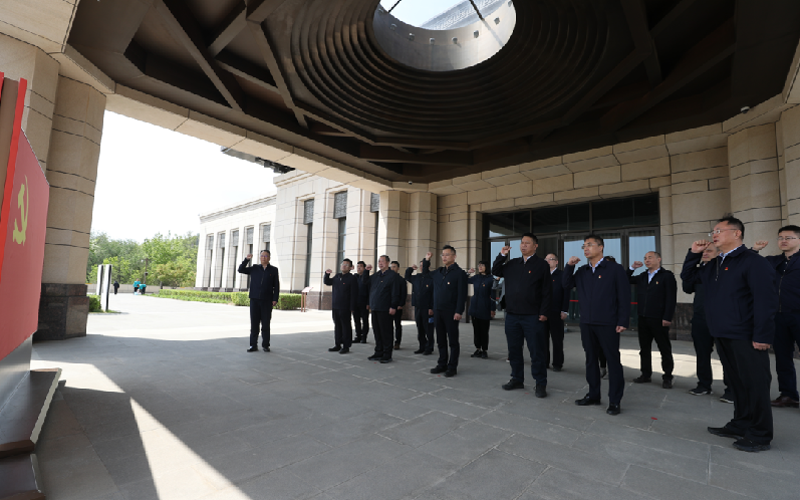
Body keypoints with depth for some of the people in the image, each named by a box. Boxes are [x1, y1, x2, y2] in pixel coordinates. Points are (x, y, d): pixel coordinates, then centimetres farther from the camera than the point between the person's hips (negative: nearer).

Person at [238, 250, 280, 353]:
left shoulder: (274, 270, 4)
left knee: (266, 324, 3)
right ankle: (253, 345, 12)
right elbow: (241, 270, 9)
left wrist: (275, 299, -5)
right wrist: (246, 259, -5)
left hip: (267, 301, -2)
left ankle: (265, 345, 13)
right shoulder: (254, 269, 11)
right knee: (254, 323, 5)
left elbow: (276, 286, 3)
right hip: (254, 300, 2)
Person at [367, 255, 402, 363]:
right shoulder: (375, 276, 15)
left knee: (385, 333, -1)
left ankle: (387, 355, 7)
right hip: (374, 308, 7)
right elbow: (370, 290, 21)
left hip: (385, 309, -7)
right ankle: (378, 353, 22)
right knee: (377, 332, 12)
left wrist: (393, 306, -14)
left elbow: (395, 292, -11)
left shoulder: (392, 275, -6)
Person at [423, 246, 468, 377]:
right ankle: (442, 364, 24)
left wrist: (459, 312, -18)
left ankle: (452, 367, 12)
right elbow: (425, 273, 31)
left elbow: (462, 294, -12)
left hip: (451, 312, -6)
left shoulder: (459, 273, -7)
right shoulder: (438, 272, 12)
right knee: (441, 340, 13)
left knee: (453, 340, 3)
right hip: (437, 311, 7)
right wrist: (426, 260, 15)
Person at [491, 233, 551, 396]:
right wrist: (501, 256, 1)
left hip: (532, 316, -5)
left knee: (536, 352, 2)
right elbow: (495, 272, 12)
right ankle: (517, 379, 27)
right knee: (514, 350, 14)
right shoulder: (512, 264, 12)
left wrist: (543, 312, -11)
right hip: (512, 315, 5)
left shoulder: (542, 265, -3)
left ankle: (541, 384, 15)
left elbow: (546, 291, -6)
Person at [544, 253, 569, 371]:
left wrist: (564, 311, -11)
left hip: (556, 313, -4)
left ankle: (558, 364, 12)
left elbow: (566, 294, -5)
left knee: (557, 339, 4)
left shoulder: (562, 275, 0)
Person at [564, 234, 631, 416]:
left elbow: (624, 297, -7)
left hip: (608, 324, -5)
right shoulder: (581, 271, 11)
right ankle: (593, 395, 26)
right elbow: (566, 285, 7)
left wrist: (623, 322, -12)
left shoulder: (615, 269, -4)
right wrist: (569, 266, -4)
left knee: (613, 361, 4)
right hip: (587, 323, 5)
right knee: (591, 359, 13)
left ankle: (614, 401, 15)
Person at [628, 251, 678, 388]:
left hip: (659, 319, -6)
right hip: (643, 318, 6)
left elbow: (671, 298, -10)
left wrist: (667, 318, -16)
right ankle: (646, 375, 20)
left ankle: (667, 377, 16)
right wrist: (632, 268, 4)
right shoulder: (642, 277, 13)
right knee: (644, 348, 11)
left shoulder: (667, 275, -5)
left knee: (665, 349, 6)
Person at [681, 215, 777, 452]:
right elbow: (687, 276, 23)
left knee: (755, 384, 2)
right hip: (723, 335, 8)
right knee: (737, 382, 17)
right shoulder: (715, 265, 13)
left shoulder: (753, 262, -12)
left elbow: (766, 301, -17)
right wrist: (694, 253, 8)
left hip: (746, 338, -8)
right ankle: (741, 425, 29)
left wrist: (762, 336, -21)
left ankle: (760, 436, 14)